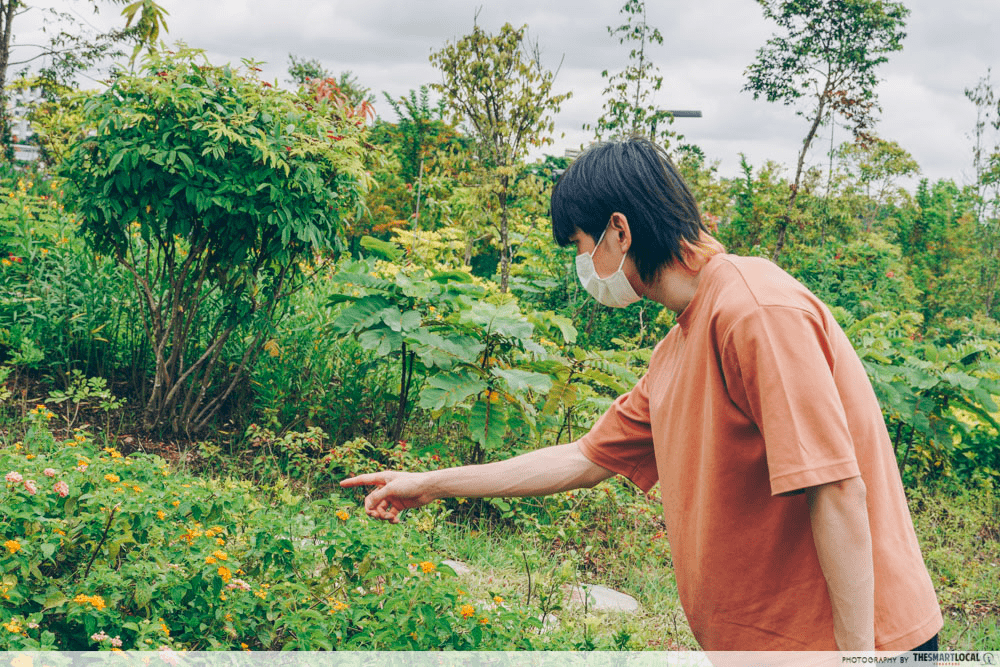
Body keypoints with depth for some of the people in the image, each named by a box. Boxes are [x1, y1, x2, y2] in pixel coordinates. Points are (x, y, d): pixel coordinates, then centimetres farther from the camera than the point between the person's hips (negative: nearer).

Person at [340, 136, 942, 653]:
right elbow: (588, 460, 19)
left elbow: (838, 490, -23)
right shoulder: (677, 351, 11)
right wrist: (430, 485, 21)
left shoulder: (756, 310, -19)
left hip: (839, 636, -8)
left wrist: (856, 648, -22)